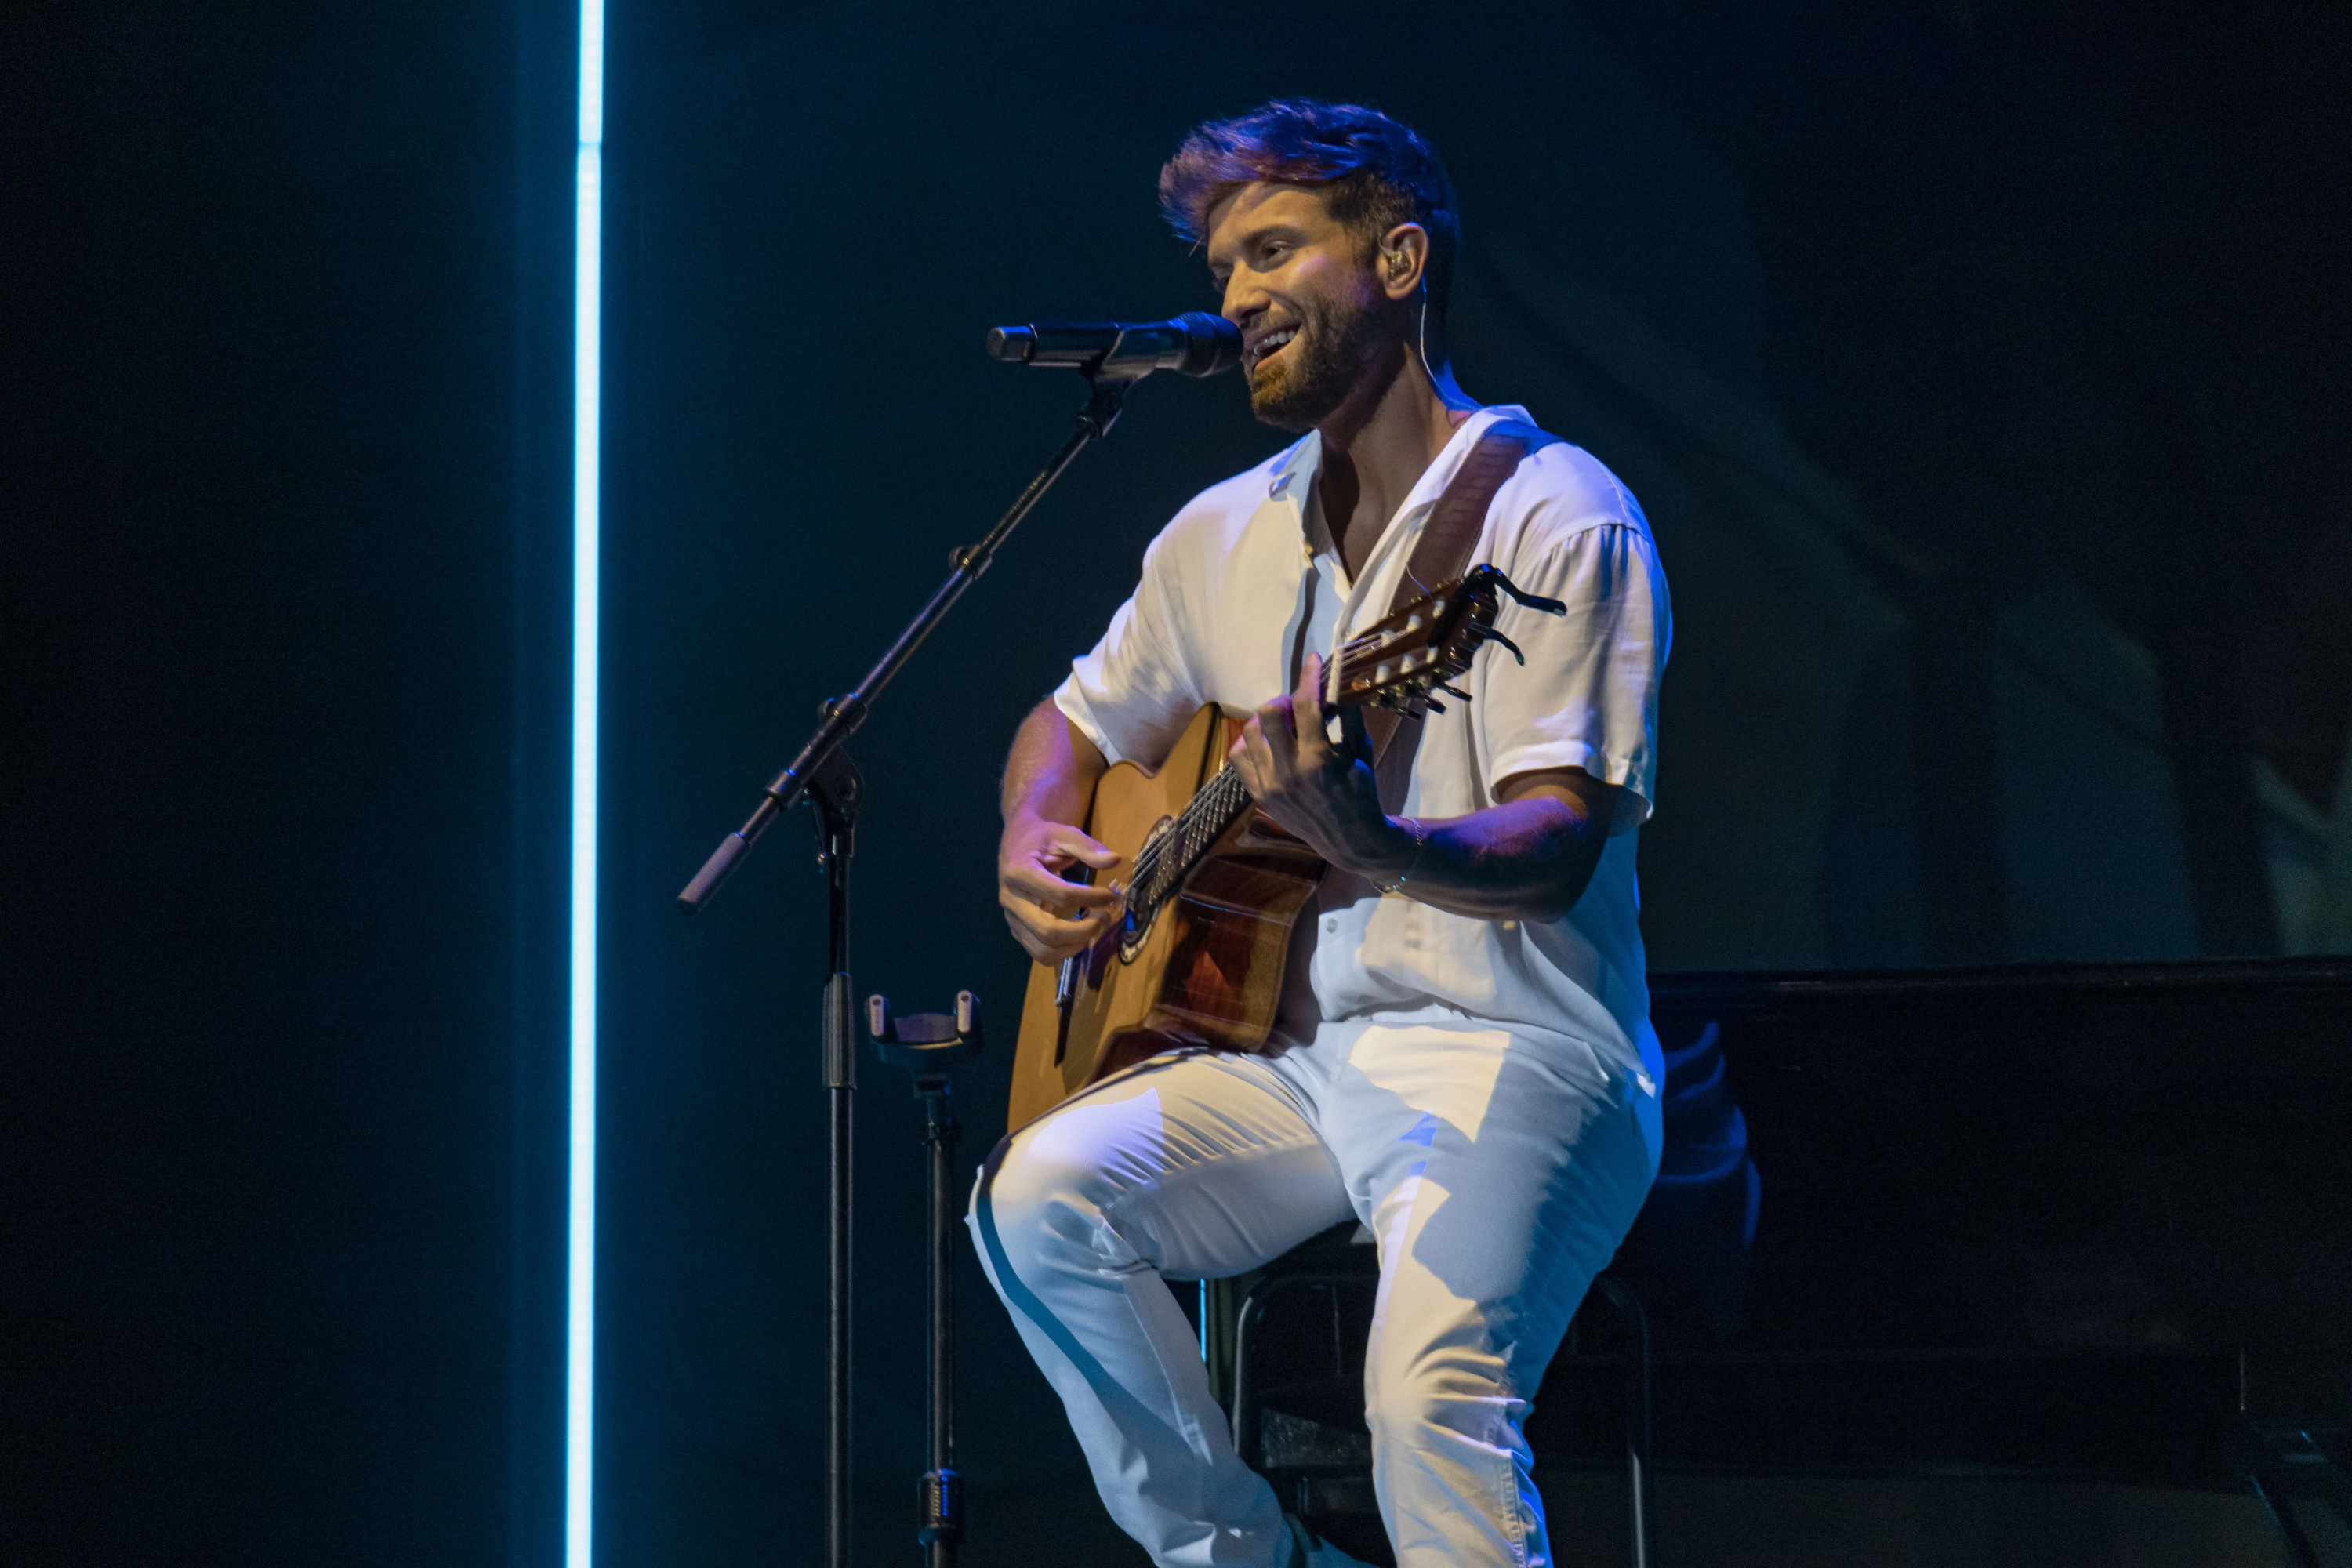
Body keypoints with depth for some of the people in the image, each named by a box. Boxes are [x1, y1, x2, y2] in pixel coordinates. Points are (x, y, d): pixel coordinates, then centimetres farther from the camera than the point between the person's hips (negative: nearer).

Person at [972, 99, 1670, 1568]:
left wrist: (1376, 848, -40)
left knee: (1432, 1393, -31)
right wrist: (1036, 848, 7)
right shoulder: (1228, 535, 14)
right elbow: (1077, 719, 30)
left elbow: (1557, 845, -19)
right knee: (1041, 1194, -20)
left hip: (1509, 1055, -6)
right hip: (1293, 1053, 6)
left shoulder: (1558, 521, -8)